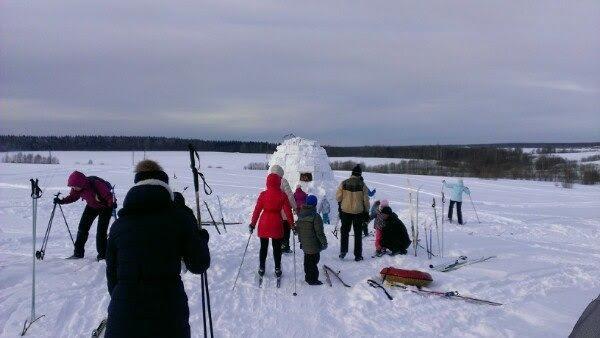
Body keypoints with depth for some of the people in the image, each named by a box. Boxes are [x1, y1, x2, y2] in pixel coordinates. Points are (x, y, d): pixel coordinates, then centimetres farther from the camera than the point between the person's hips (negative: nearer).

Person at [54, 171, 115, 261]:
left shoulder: (97, 184, -36)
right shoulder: (76, 189, -16)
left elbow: (108, 195, -31)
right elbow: (72, 197, 1)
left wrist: (112, 203, -47)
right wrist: (61, 201, -14)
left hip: (105, 207, -6)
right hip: (91, 206, 6)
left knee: (101, 230, -12)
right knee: (83, 228, 3)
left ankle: (102, 254, 0)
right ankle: (78, 252, 15)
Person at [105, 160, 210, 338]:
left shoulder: (119, 223, 5)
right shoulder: (179, 215, -3)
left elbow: (112, 273, 12)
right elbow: (199, 265, -1)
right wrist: (202, 237, 15)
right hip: (169, 316, -2)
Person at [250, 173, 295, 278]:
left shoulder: (263, 195, -7)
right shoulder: (282, 195, -8)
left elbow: (257, 210, -3)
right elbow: (288, 211, -6)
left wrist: (253, 224, 6)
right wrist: (292, 224, 4)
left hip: (264, 224, 1)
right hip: (277, 225, -1)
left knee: (263, 247, 14)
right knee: (277, 248, 11)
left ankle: (261, 269, 20)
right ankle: (277, 269, 16)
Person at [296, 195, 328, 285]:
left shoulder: (300, 215, 3)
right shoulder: (316, 216, -19)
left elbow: (298, 229, 13)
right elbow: (319, 232, -17)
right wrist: (324, 243, -7)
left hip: (304, 243, 7)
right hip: (313, 245, -7)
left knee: (307, 260, 19)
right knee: (313, 260, 3)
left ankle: (308, 277, 30)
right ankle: (313, 279, 7)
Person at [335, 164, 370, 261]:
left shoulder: (344, 183, -6)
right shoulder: (362, 185, -9)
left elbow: (338, 197, -2)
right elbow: (366, 200, -5)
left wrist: (340, 204, 19)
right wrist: (366, 212, 6)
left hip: (345, 211, 1)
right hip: (358, 212, -1)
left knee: (345, 231, 17)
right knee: (358, 233, 10)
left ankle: (343, 251, 18)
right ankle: (358, 255, 13)